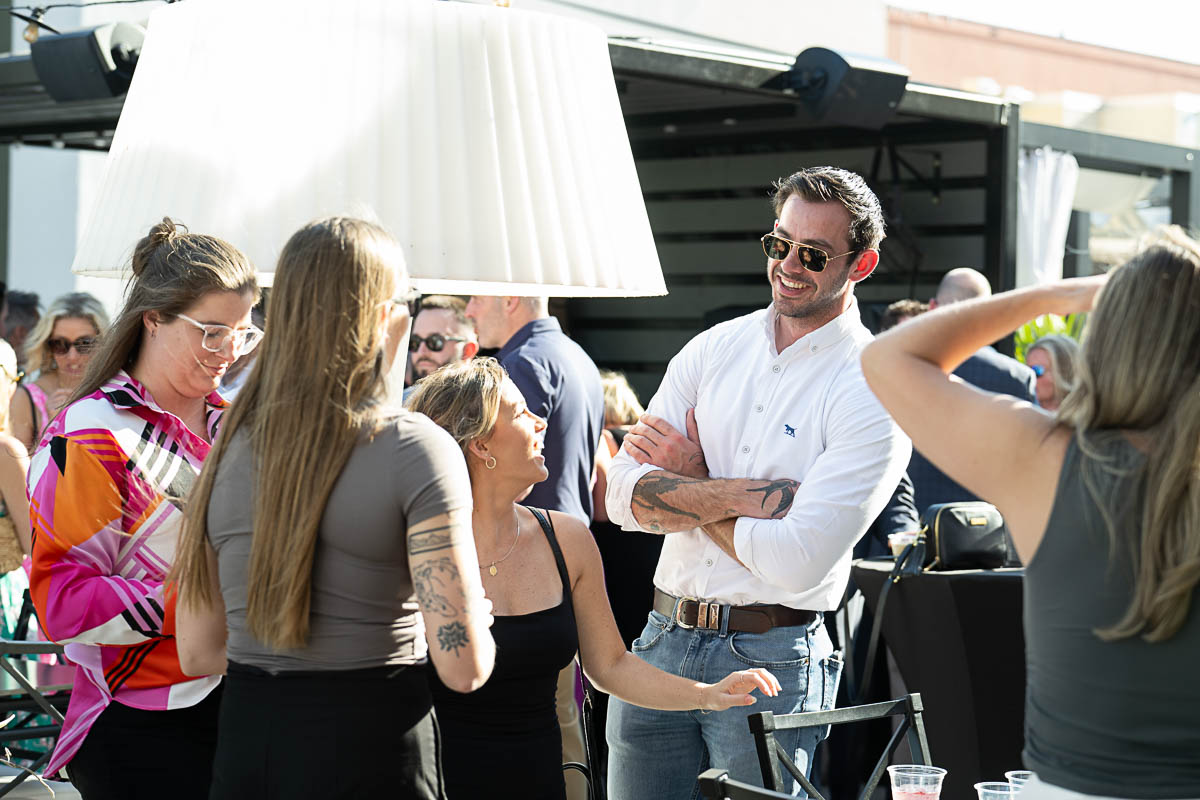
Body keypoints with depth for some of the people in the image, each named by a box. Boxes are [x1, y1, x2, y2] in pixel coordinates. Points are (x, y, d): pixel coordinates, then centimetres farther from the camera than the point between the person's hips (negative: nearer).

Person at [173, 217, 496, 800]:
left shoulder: (229, 450, 4)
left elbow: (196, 653, 10)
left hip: (241, 752, 5)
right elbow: (463, 666, -16)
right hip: (370, 748, -5)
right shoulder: (414, 448, -12)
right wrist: (479, 617, 5)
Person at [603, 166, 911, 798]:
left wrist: (690, 485, -7)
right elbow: (624, 497, -4)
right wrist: (754, 494, -16)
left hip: (773, 659, -5)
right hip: (662, 643, 5)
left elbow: (797, 561, -19)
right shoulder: (713, 349, 6)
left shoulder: (876, 394, -10)